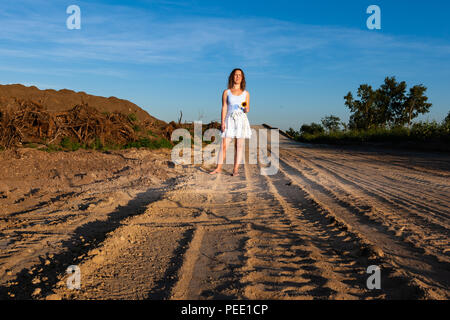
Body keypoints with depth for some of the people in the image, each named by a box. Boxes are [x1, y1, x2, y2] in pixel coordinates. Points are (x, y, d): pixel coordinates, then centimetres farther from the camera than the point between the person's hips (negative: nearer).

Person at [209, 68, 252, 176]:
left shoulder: (246, 93, 10)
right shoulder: (226, 92, 7)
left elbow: (247, 109, 13)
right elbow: (224, 108, 3)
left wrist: (246, 109, -12)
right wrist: (222, 122, -7)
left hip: (242, 120, 1)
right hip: (230, 120, -1)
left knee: (239, 145, 0)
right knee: (224, 145, -5)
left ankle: (236, 169, 3)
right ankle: (218, 168, 2)